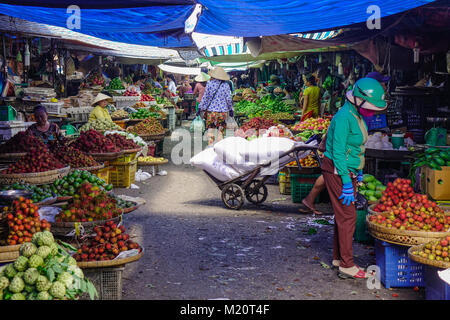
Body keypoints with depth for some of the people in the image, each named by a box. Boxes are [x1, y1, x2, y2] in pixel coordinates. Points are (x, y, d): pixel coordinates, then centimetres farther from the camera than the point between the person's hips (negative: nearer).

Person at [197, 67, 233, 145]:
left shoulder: (210, 83, -3)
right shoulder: (226, 85, 0)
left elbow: (205, 96, -1)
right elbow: (228, 98, 2)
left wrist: (200, 107, 6)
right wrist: (230, 109, 14)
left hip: (211, 109, -1)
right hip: (223, 110, 1)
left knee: (210, 128, 4)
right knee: (221, 130, 8)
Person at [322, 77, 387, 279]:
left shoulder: (357, 115, 10)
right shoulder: (344, 117, -21)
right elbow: (338, 153, -22)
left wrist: (358, 172, 21)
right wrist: (347, 183, -22)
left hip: (348, 171, 10)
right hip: (337, 172, -10)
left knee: (343, 215, 15)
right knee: (347, 216, -8)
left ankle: (338, 258, 26)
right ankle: (346, 266, -2)